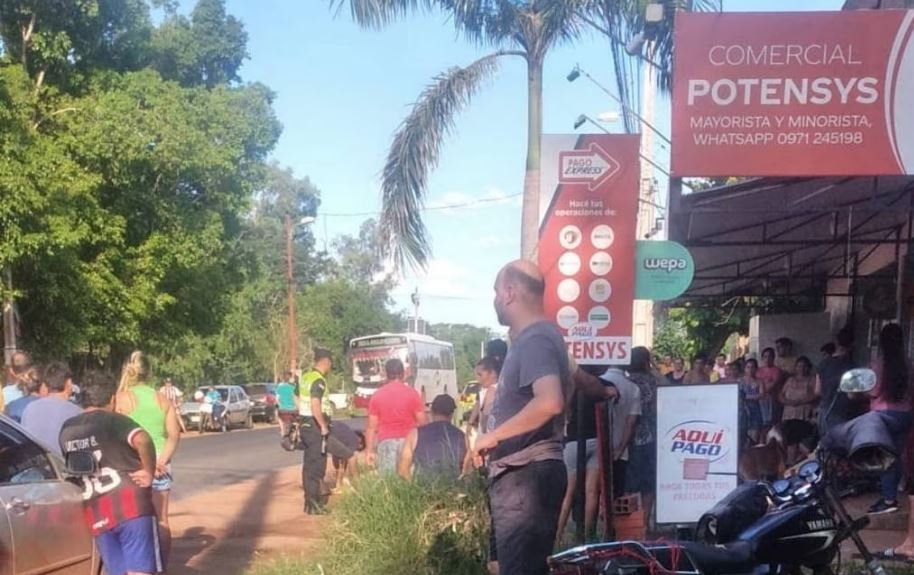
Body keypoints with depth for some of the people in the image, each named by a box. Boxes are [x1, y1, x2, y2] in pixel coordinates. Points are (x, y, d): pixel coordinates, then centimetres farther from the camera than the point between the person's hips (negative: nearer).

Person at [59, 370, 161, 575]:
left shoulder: (66, 430, 15)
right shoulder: (114, 420, -5)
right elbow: (142, 440, -25)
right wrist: (149, 472, -12)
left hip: (95, 511, 6)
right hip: (130, 502, -5)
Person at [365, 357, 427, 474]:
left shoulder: (377, 395, 4)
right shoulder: (412, 393, 0)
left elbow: (371, 427, 4)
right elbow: (423, 422, -1)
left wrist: (370, 450, 8)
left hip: (386, 443, 1)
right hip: (408, 442, -1)